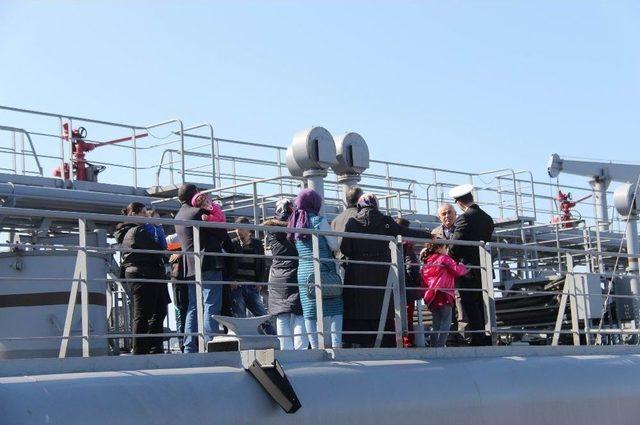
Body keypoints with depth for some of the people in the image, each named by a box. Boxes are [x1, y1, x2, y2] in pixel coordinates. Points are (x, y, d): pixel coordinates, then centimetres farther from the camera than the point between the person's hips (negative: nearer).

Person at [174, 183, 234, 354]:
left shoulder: (179, 217, 17)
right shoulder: (198, 212, -9)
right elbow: (222, 233, -6)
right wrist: (231, 249, 13)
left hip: (191, 268, 8)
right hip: (209, 264, -8)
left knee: (193, 308, 9)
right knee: (211, 306, -9)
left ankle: (190, 348, 7)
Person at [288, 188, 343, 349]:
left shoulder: (295, 223, 13)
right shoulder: (319, 220, -4)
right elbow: (335, 246, -5)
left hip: (303, 273, 5)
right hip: (323, 272, -5)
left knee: (309, 312, 4)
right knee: (334, 309, -2)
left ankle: (315, 347, 1)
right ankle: (336, 345, -11)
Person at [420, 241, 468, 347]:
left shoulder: (426, 262, 20)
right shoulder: (444, 258, 0)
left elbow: (423, 283, 21)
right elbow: (458, 270, -8)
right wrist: (463, 266, 13)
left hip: (431, 298, 7)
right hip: (444, 295, -7)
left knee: (435, 326, 11)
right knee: (445, 324, -9)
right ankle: (440, 346, -20)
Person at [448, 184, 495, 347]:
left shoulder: (463, 219, -12)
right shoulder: (487, 218, 10)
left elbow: (455, 247, -13)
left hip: (468, 271, -7)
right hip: (485, 271, 7)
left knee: (471, 309, -5)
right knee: (483, 308, 12)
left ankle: (478, 340, -8)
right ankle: (488, 341, 13)